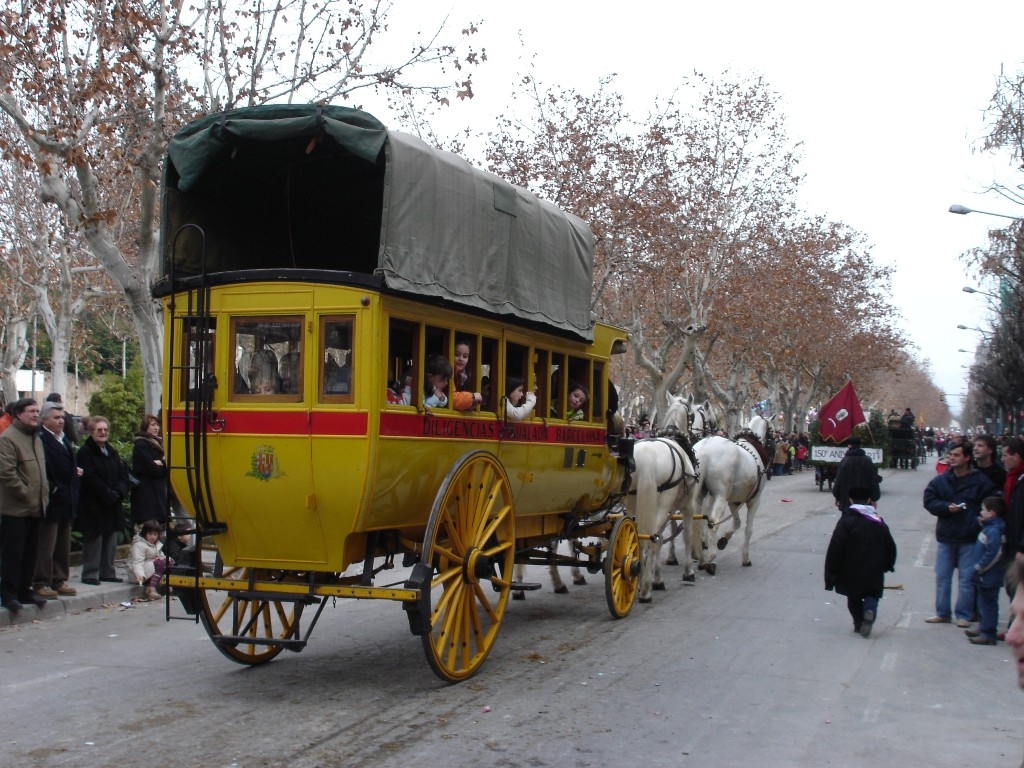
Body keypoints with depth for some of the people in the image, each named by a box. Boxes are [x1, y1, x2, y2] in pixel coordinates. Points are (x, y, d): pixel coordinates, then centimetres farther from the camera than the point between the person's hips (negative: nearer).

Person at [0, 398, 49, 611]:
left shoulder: (36, 438, 17)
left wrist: (43, 494, 12)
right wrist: (25, 494, -16)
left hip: (35, 507, 8)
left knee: (30, 553, 12)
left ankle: (24, 591, 21)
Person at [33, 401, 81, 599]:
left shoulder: (65, 439, 16)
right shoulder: (41, 439, -14)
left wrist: (76, 472, 6)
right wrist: (53, 491, -21)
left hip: (66, 503, 9)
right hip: (51, 501, -9)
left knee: (63, 545, 14)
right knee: (46, 545, -3)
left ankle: (59, 580, 22)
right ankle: (42, 583, 4)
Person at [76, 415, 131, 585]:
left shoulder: (111, 452, 17)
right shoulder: (85, 452, -7)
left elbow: (123, 475, 12)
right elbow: (89, 478, -16)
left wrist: (119, 492, -7)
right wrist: (108, 494, -16)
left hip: (112, 505, 7)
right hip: (93, 506, -7)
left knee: (111, 541, 10)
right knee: (94, 540, -6)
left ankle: (107, 572, 17)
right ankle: (90, 574, -1)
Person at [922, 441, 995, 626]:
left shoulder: (981, 482, -6)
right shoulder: (940, 480, 3)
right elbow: (929, 501, 1)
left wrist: (979, 521, -16)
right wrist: (947, 507, -15)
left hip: (970, 538, -3)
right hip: (945, 536, 3)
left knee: (966, 579, 2)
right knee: (942, 577, 10)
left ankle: (964, 615, 13)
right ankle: (942, 613, 21)